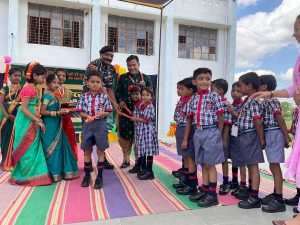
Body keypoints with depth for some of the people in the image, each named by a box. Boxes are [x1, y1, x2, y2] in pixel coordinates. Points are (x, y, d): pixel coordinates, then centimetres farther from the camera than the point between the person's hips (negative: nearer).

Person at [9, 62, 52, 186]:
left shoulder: (34, 88, 11)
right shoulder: (28, 88, -16)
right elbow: (23, 108, -20)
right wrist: (38, 121, -20)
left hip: (33, 123, 9)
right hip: (27, 123, -9)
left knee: (33, 149, 13)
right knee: (27, 149, 0)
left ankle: (31, 174, 23)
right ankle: (23, 176, 14)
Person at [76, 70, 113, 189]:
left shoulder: (104, 96, 0)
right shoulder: (84, 96, 3)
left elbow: (108, 112, 2)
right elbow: (81, 112, 3)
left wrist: (101, 114, -18)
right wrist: (87, 116, -16)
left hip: (100, 125, -1)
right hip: (87, 124, 1)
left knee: (100, 150, 4)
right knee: (87, 150, 10)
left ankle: (99, 176, 14)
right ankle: (87, 175, 24)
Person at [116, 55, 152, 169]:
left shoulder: (146, 78, 8)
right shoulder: (122, 78, 11)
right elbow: (117, 92, 8)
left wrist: (144, 87, -13)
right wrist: (120, 101, -10)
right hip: (125, 111, 1)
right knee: (123, 136, 5)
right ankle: (126, 159, 23)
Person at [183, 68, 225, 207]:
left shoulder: (214, 97, -4)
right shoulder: (193, 99, 9)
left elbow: (221, 118, -3)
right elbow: (189, 120, 10)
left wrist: (218, 135, -3)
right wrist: (185, 139, 9)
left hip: (211, 133, -4)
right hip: (198, 133, 5)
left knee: (210, 164, 1)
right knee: (203, 164, 13)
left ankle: (212, 195, 12)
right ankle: (204, 191, 24)